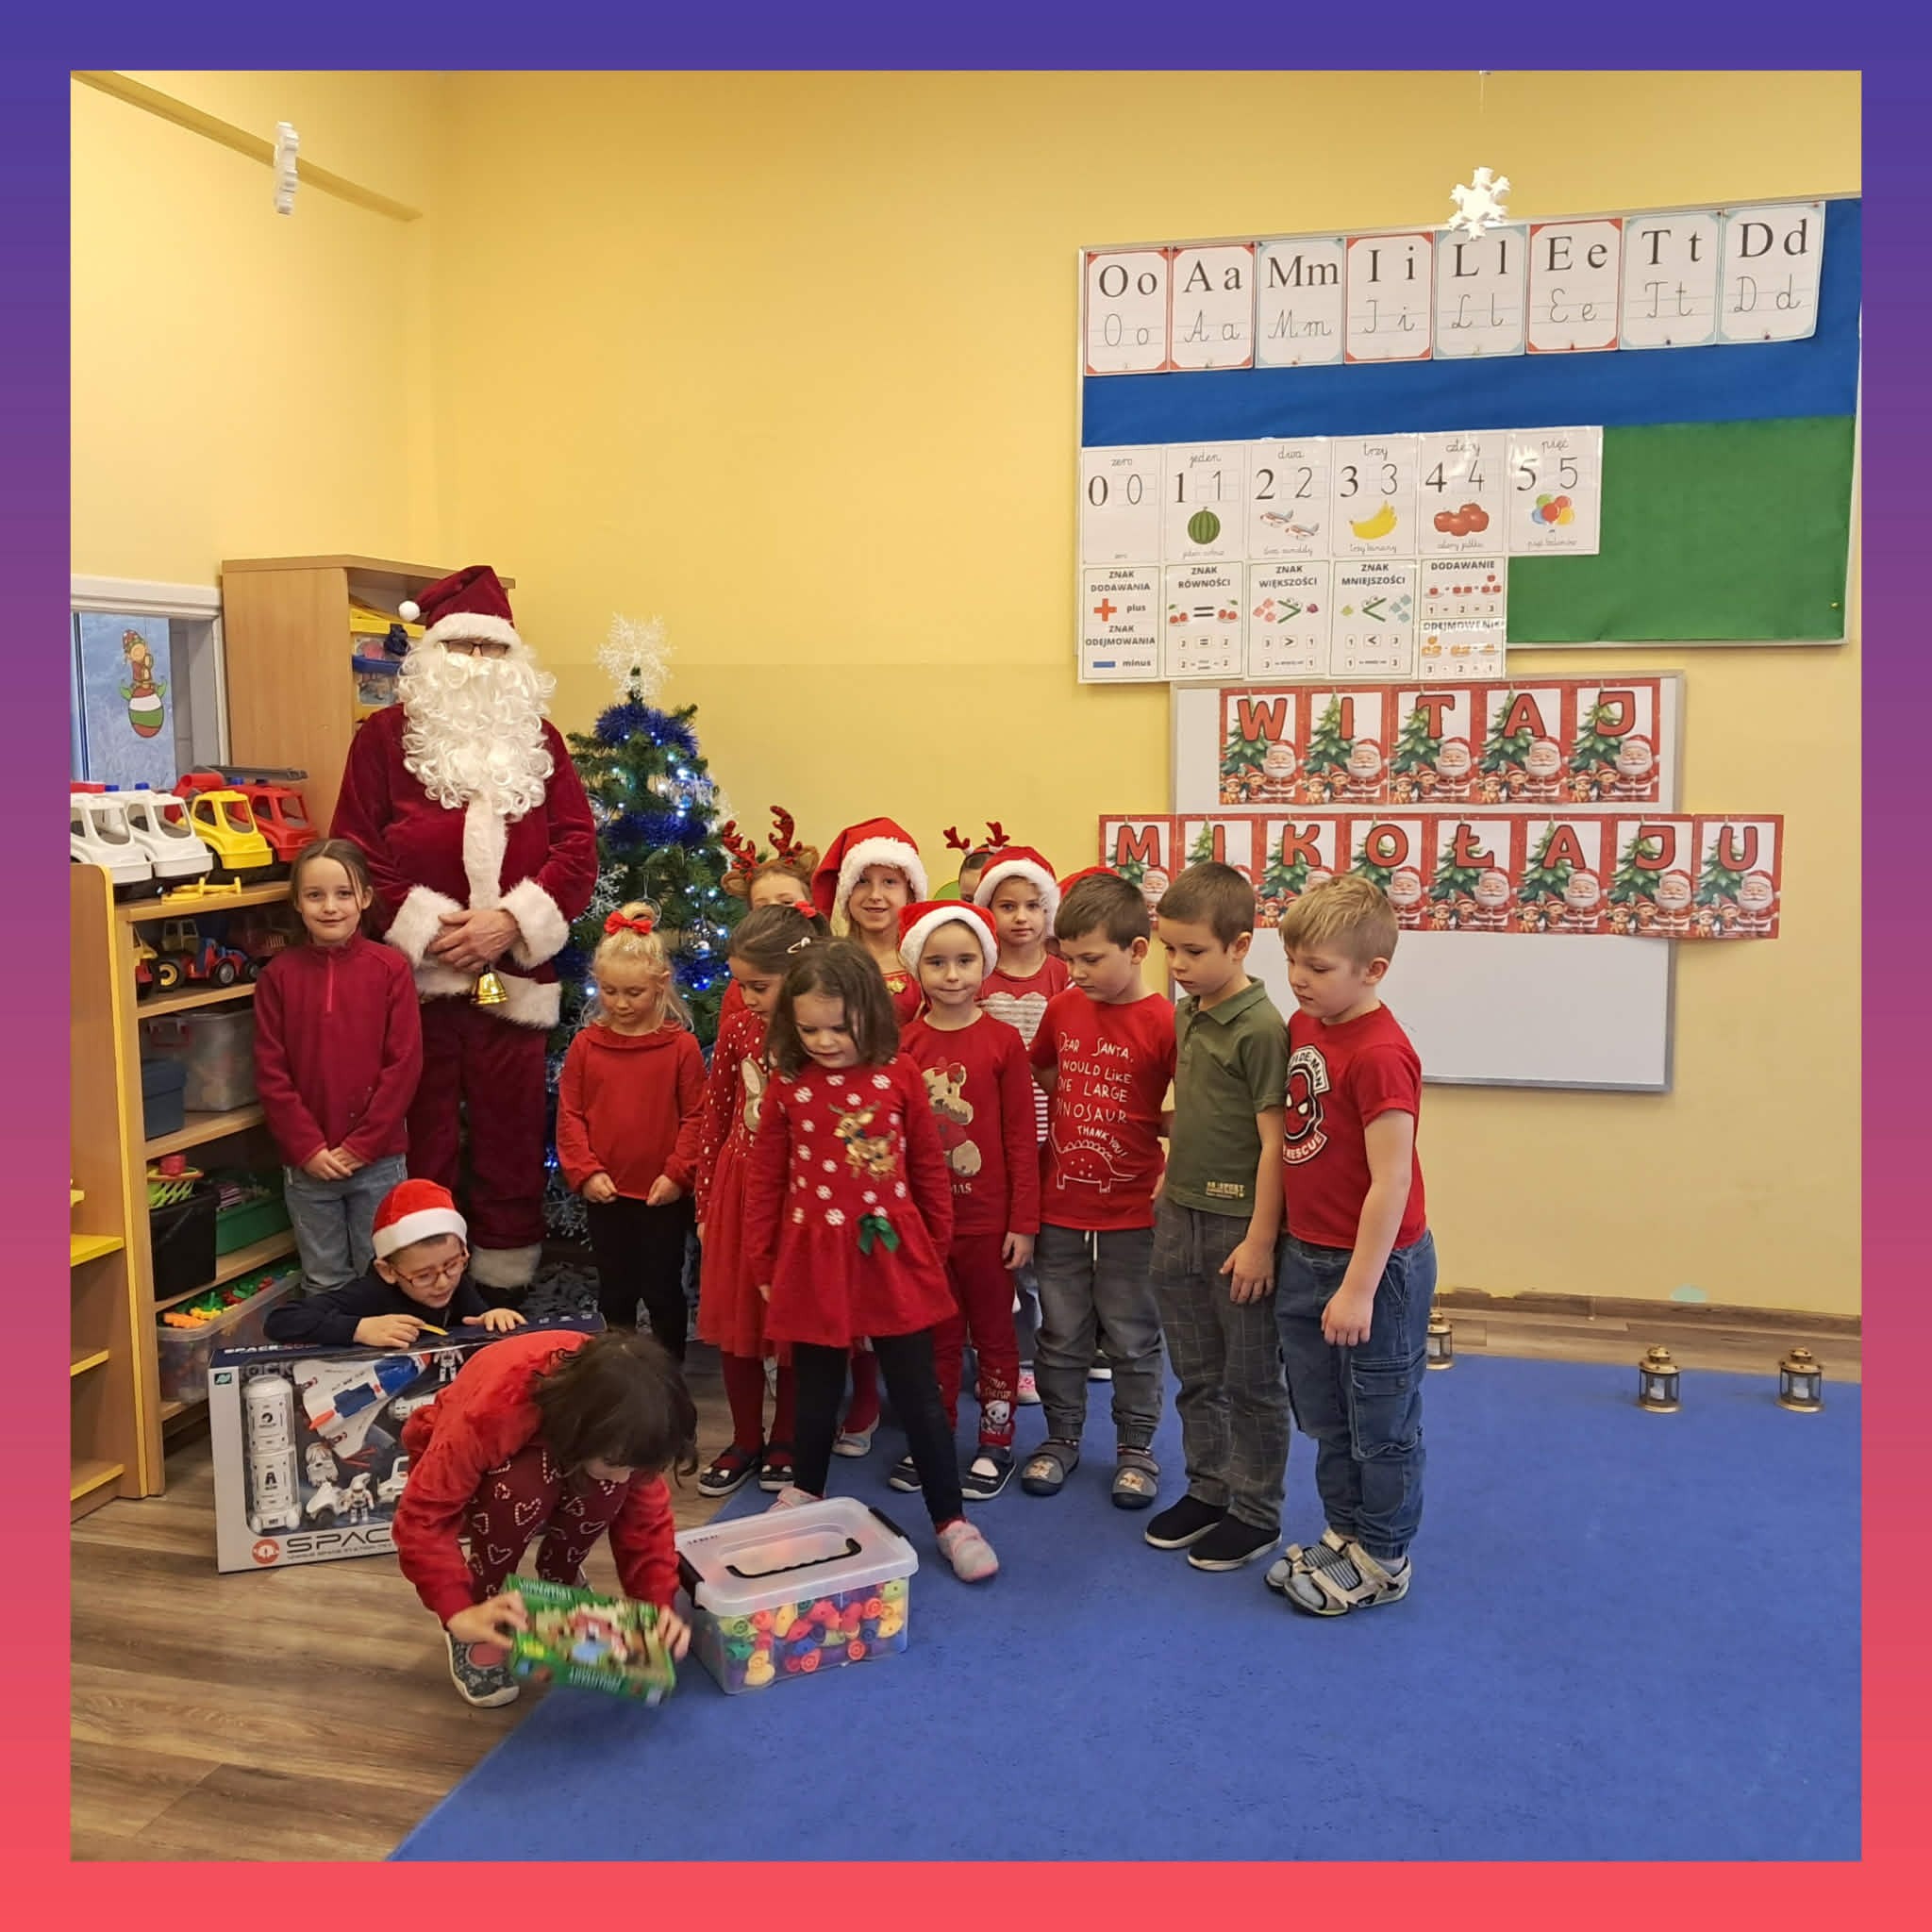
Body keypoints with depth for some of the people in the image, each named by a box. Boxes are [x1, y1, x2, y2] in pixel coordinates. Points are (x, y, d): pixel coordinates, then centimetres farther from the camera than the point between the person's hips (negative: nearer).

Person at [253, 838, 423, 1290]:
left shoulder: (388, 968, -5)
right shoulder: (280, 974, -1)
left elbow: (404, 1064, -7)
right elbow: (270, 1072, -2)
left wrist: (361, 1144, -11)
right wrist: (307, 1148, -9)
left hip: (378, 1158, -1)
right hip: (306, 1162, 1)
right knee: (324, 1281, 14)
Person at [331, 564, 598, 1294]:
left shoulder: (539, 738, 11)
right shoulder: (387, 734, 4)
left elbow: (578, 845, 3)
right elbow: (355, 850, -2)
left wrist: (512, 920, -11)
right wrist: (426, 928, -12)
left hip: (515, 975, 2)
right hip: (415, 974, -2)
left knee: (511, 1132, 7)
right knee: (424, 1138, 3)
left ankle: (507, 1285, 20)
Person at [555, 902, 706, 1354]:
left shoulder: (681, 1046, -8)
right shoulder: (586, 1044, -1)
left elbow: (696, 1118, -6)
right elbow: (569, 1114, 0)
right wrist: (585, 1171, -8)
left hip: (664, 1196, -3)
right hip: (606, 1195, 3)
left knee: (663, 1292, 9)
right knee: (615, 1292, 17)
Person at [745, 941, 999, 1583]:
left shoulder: (899, 1076, -5)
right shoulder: (787, 1085, -3)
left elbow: (929, 1166, 4)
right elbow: (767, 1179, 4)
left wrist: (937, 1244, 8)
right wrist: (762, 1263, 7)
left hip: (893, 1256, -1)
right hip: (813, 1258, 1)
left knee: (919, 1394, 5)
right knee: (816, 1388, 17)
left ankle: (950, 1519, 16)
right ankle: (806, 1493, 39)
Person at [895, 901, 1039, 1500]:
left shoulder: (1002, 1041, -8)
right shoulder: (902, 1043, -1)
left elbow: (1022, 1138, -6)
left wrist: (1023, 1222, -7)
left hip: (986, 1219, -2)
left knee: (993, 1332, 12)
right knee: (935, 1333, 16)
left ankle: (995, 1444, 26)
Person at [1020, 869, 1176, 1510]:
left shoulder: (1163, 1022, -14)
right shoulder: (1061, 1008, 0)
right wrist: (1088, 1116, 3)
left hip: (1130, 1213, -4)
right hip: (1060, 1207, 4)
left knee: (1132, 1339, 11)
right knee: (1061, 1335, 16)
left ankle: (1135, 1447, 28)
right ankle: (1060, 1437, 32)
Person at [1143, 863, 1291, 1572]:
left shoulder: (1261, 1028, -17)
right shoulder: (1185, 1016, 6)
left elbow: (1274, 1141, -18)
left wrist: (1260, 1239, -18)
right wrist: (1169, 1190, 13)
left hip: (1239, 1222, -7)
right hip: (1180, 1215, 8)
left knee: (1251, 1380, 8)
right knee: (1196, 1373, 19)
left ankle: (1256, 1512, 22)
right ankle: (1208, 1489, 35)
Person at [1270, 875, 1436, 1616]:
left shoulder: (1379, 1053, -24)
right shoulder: (1302, 1026, 3)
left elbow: (1392, 1181, -23)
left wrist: (1359, 1288, -21)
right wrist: (1289, 1246, 12)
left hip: (1374, 1263, -8)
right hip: (1306, 1255, 9)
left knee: (1381, 1424, 10)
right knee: (1324, 1417, 22)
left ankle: (1383, 1561, 27)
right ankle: (1343, 1535, 39)